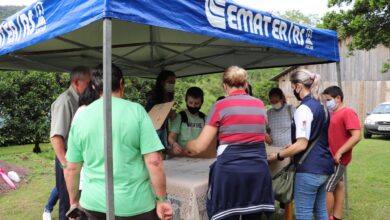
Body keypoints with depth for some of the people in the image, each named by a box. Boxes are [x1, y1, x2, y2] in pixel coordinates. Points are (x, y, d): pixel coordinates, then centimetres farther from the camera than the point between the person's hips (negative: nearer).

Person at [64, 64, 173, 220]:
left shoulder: (80, 116, 0)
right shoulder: (136, 110, -9)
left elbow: (71, 168, 4)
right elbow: (154, 161, -14)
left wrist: (74, 202, 17)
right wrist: (162, 199, -4)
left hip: (94, 204, 3)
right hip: (134, 204, -3)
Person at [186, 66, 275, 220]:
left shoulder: (220, 106, -2)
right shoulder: (260, 105, 11)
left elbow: (200, 146, -1)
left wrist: (189, 145, 20)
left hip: (230, 170, -4)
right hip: (258, 169, 4)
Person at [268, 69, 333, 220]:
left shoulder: (304, 109, -16)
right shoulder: (320, 107, 13)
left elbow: (302, 145, -21)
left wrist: (278, 156, -13)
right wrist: (294, 145, 23)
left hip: (309, 169, -10)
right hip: (323, 167, 10)